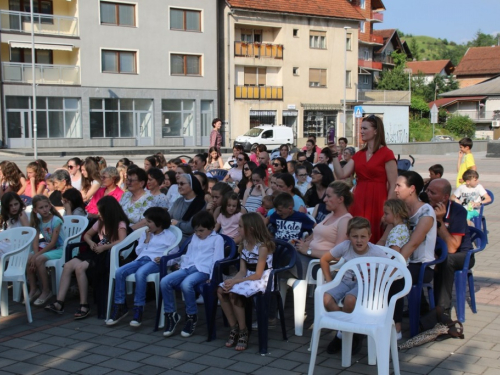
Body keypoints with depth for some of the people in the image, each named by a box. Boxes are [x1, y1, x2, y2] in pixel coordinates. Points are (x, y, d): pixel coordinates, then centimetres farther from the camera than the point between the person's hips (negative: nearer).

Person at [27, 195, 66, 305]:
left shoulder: (56, 220, -16)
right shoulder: (38, 222, 5)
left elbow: (53, 242, -20)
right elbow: (35, 241, -1)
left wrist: (37, 255, -21)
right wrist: (35, 254, -20)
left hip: (59, 249, -7)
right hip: (47, 247, 7)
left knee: (39, 260, -27)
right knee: (27, 259, -13)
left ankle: (46, 291, -14)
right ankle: (33, 290, 0)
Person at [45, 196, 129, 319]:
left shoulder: (120, 224, -7)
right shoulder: (100, 222, 18)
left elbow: (122, 241, -24)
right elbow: (87, 235, 27)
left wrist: (104, 247, -22)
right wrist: (91, 242, 5)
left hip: (108, 255, -8)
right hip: (96, 253, 8)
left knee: (80, 268, -29)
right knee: (67, 266, -14)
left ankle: (84, 306, -19)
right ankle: (59, 303, -14)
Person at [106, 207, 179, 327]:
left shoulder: (170, 236, 7)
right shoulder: (145, 234, 26)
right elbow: (138, 251, 21)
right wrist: (146, 240, 8)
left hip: (155, 262, -6)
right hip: (141, 259, 6)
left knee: (140, 273, -39)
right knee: (119, 272, -21)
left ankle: (138, 309, -32)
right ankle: (120, 306, -12)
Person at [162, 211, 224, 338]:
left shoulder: (217, 239, 4)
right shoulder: (194, 237, 26)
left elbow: (217, 259, -5)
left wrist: (212, 277, -14)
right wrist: (182, 268, 16)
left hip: (203, 270, -7)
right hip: (188, 268, 7)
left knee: (186, 284, -38)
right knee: (164, 282, -18)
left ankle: (192, 316, -17)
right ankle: (170, 314, -5)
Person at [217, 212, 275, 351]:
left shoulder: (263, 246, -17)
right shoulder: (244, 244, 8)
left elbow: (258, 275, -20)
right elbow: (242, 271, 3)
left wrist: (235, 281, -24)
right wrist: (232, 280, -18)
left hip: (262, 280, -8)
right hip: (248, 278, 8)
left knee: (234, 293, -28)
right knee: (221, 290, -13)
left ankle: (243, 331, -13)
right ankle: (234, 328, -4)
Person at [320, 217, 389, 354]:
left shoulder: (376, 252, -18)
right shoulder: (345, 246, -13)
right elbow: (324, 260, 1)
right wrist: (329, 280, 0)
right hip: (346, 281, 3)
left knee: (350, 299, -35)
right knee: (326, 299, -23)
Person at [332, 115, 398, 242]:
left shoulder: (386, 154, -5)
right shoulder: (359, 154, 13)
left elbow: (392, 186, -8)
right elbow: (341, 174, 5)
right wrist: (335, 155, -2)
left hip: (377, 202, -6)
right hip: (359, 201, 6)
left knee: (376, 240, -2)